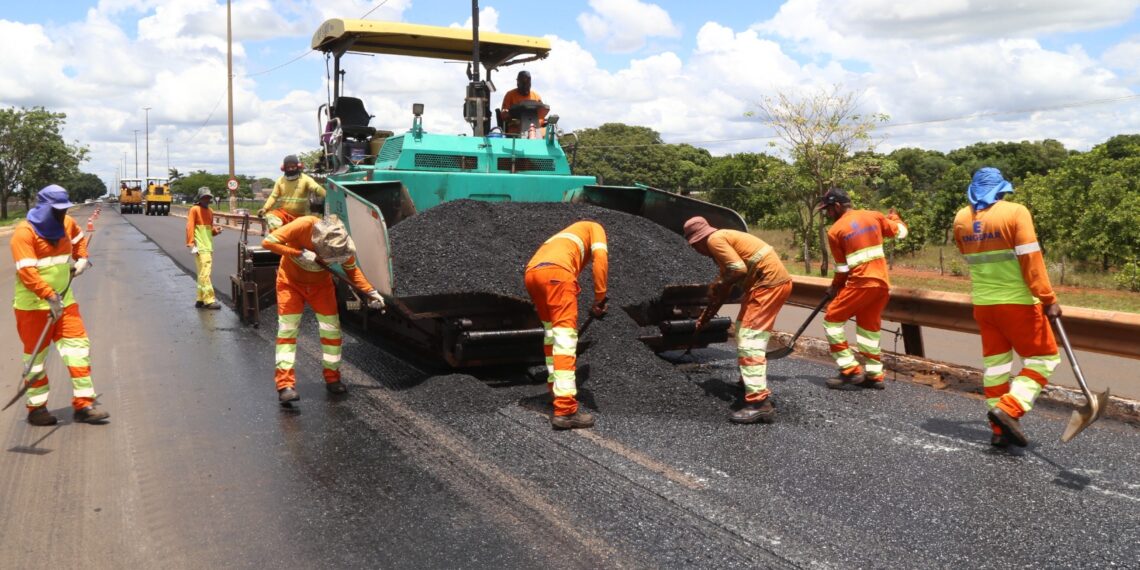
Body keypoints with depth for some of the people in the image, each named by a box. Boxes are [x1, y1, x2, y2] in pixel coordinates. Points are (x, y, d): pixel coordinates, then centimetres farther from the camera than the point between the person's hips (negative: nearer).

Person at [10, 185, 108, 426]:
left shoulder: (67, 224, 4)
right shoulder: (25, 232, -17)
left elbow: (79, 238, 28)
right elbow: (26, 271, -24)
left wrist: (81, 258, 10)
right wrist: (49, 296, -30)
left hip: (64, 301, 6)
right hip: (33, 305, -6)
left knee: (78, 346, 1)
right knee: (36, 356, 5)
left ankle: (83, 405, 6)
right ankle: (36, 408, 19)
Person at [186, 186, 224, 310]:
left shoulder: (210, 211, 17)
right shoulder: (194, 209, -6)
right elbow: (189, 227, -11)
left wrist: (215, 230, 2)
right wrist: (191, 244, -18)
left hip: (208, 247, 8)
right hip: (200, 248, -8)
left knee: (203, 274, 10)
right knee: (205, 273, -10)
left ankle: (201, 299, 15)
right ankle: (209, 300, -11)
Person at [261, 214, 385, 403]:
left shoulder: (343, 242, -23)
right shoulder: (304, 225, -35)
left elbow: (352, 270, -7)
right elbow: (268, 242, -34)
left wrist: (370, 291, -17)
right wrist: (299, 254, -41)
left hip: (320, 283, 3)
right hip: (291, 281, -3)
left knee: (332, 329, -1)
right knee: (288, 329, -12)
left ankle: (332, 378, 15)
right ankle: (285, 385, -11)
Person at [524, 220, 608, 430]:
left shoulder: (566, 237, 45)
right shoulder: (594, 228, 28)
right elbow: (600, 257, 5)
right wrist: (600, 297, 6)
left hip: (531, 273, 7)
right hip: (556, 272, -7)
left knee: (551, 330, 25)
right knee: (565, 335, -12)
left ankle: (555, 384, 37)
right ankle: (565, 410, -20)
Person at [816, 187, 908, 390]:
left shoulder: (835, 231, -4)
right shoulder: (874, 216, 8)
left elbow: (842, 268, 0)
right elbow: (900, 231, 18)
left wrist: (834, 287, 16)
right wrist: (893, 217, 39)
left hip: (861, 283, -6)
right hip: (882, 282, 6)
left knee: (832, 319, 4)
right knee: (869, 326, 17)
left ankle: (850, 370, 0)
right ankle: (874, 374, 20)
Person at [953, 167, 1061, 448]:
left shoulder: (961, 219, 5)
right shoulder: (1015, 212, -11)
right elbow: (1031, 260, -16)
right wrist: (1048, 299, -13)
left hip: (982, 303, 5)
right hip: (1016, 301, -5)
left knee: (995, 362, 12)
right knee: (1044, 357, 8)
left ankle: (1000, 429, 14)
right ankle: (1009, 408, -8)